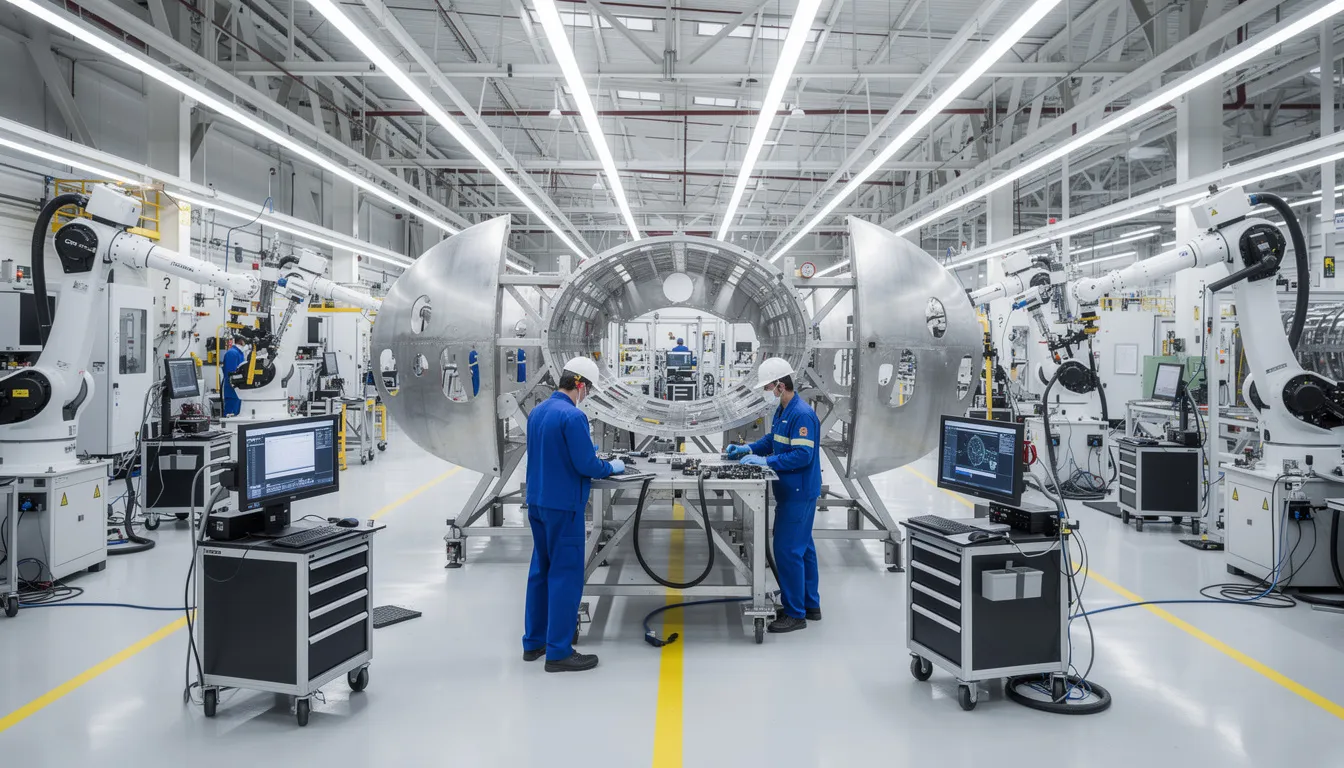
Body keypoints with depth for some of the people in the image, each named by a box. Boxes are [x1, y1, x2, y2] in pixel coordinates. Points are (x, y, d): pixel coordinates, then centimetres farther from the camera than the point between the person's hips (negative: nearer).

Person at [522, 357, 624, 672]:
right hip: (562, 506, -9)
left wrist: (584, 450, 19)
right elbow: (586, 465, -19)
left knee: (541, 571, 16)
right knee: (565, 576, 0)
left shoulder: (537, 411, 8)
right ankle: (559, 652, 5)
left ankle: (534, 642, 25)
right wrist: (612, 467, -1)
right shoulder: (572, 416, -19)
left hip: (537, 502, 9)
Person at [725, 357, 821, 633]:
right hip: (793, 492, 10)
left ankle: (795, 614, 4)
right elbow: (771, 441, 21)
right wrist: (748, 449, 6)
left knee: (787, 550, -6)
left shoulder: (802, 414, -22)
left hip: (799, 495, -10)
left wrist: (766, 461, -25)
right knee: (802, 548, 17)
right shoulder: (782, 411, 10)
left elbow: (803, 455, -27)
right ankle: (811, 605, 28)